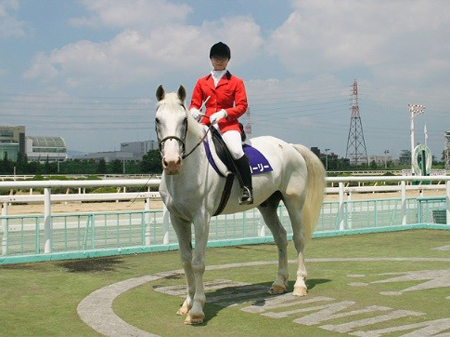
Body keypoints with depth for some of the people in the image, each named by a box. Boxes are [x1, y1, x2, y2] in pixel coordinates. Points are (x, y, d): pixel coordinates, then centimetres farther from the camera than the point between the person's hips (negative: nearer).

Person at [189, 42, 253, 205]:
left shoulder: (236, 82, 8)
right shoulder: (202, 82, 17)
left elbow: (242, 106, 0)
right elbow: (194, 103, 15)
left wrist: (223, 113, -16)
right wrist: (193, 111, -10)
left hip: (228, 124, -4)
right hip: (206, 123, 4)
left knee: (236, 151, -30)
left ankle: (247, 189, -20)